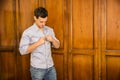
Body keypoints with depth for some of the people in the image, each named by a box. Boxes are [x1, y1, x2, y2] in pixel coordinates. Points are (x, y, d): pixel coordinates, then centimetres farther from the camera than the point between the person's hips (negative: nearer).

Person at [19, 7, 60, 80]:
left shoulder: (50, 30, 5)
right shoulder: (28, 32, -10)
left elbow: (57, 46, 9)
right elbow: (22, 50, -15)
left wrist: (52, 40, -12)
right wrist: (37, 43, -23)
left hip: (50, 67, 4)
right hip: (37, 68, -4)